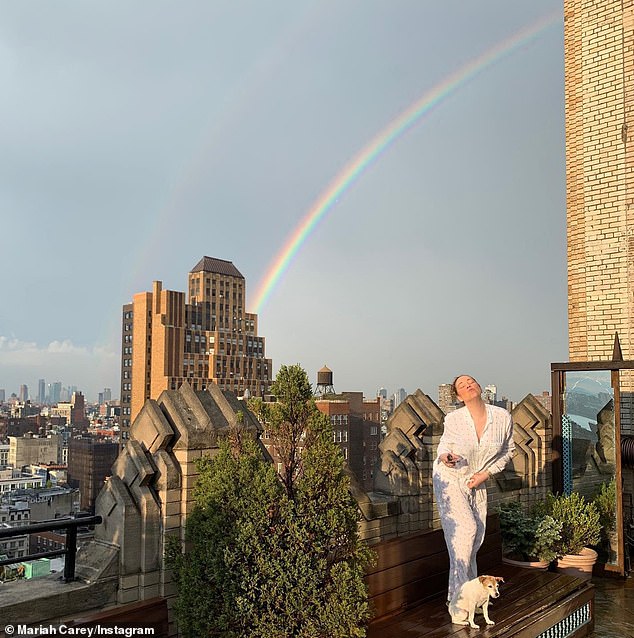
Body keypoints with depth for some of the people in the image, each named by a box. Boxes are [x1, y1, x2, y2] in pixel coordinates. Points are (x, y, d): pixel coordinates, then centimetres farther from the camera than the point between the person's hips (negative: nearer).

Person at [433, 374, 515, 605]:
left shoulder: (503, 417, -15)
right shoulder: (453, 419, -20)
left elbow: (508, 450, 1)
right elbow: (444, 444, -2)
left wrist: (486, 473, -8)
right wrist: (444, 457, -26)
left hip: (477, 482, 4)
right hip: (449, 478, -3)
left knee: (476, 536, 7)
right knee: (464, 529, -15)